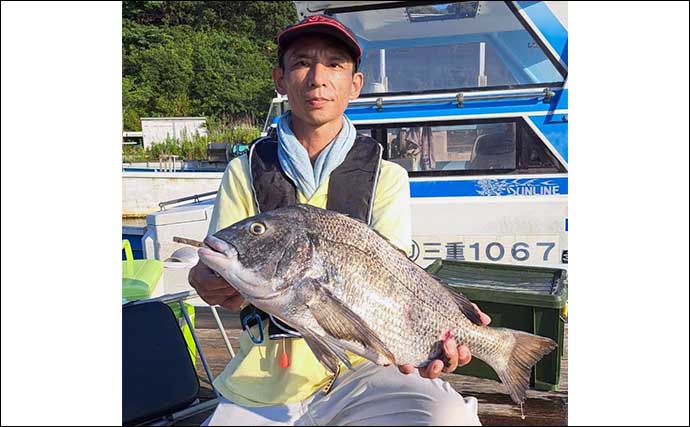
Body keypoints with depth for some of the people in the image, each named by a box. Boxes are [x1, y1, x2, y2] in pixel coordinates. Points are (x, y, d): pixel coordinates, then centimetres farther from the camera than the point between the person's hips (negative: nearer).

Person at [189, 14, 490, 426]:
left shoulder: (386, 176, 3)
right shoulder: (245, 172, 6)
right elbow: (219, 271, -2)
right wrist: (210, 284, -27)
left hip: (356, 369, -2)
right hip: (260, 388, 2)